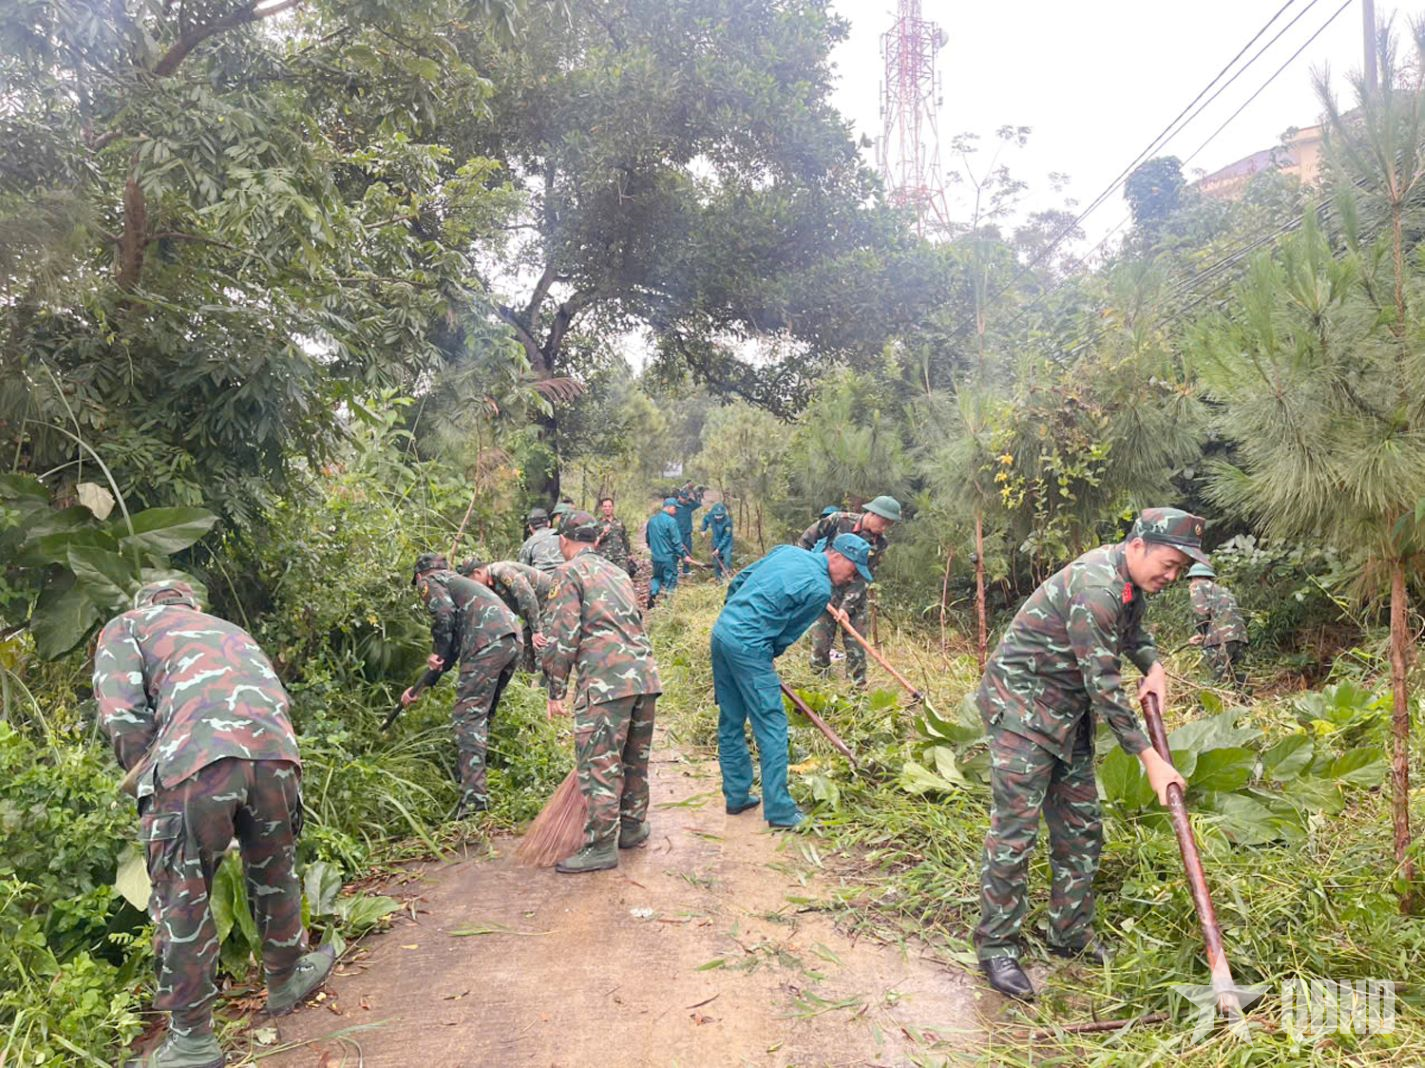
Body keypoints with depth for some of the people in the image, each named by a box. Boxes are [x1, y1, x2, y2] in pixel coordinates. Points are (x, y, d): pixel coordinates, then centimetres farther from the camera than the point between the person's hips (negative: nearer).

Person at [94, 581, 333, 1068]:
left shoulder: (125, 626, 25)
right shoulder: (230, 630, 39)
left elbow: (122, 712, 7)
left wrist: (144, 777, 21)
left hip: (194, 762, -4)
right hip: (276, 752, 4)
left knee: (182, 900, 13)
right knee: (274, 875, 25)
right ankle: (286, 978, 43)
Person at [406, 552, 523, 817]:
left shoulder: (430, 581, 15)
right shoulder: (459, 582, 39)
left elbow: (444, 613, -9)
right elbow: (452, 647, 39)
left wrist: (437, 654, 4)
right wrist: (420, 688, 42)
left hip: (487, 643, -8)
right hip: (514, 639, 9)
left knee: (467, 717, -8)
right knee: (482, 716, 19)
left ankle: (474, 796, -15)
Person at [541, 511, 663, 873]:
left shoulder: (571, 572, 1)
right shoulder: (617, 572, 24)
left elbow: (563, 636, -6)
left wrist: (556, 691, -1)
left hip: (606, 680, -8)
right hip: (645, 675, 8)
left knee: (599, 764, -2)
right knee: (635, 759, 18)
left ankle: (601, 846, 2)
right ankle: (632, 828, 32)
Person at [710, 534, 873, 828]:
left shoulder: (787, 551, 12)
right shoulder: (819, 590, -10)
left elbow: (737, 582, 18)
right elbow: (787, 635, -2)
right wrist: (768, 656, 15)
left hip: (721, 630, 9)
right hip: (747, 647, -9)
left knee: (730, 723, 17)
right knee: (772, 727, 0)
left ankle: (736, 796, 28)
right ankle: (780, 811, 6)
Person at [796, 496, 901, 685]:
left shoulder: (879, 543, -7)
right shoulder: (839, 521, -16)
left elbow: (864, 578, -11)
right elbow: (805, 541, -8)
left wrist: (847, 607, -19)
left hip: (854, 597, 2)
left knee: (856, 644, 1)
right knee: (821, 641, -2)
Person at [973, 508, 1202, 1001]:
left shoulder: (1131, 581, 5)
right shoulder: (1094, 587, -26)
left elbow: (1132, 629, 27)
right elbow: (1104, 687, -25)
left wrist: (1153, 666, 7)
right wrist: (1150, 758, -21)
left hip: (1069, 710, 10)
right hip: (1021, 705, -10)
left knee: (1080, 828, 12)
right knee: (1015, 829, -8)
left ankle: (1071, 935, 25)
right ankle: (996, 947, 3)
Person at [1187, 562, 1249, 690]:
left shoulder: (1197, 586, 11)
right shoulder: (1222, 589, 33)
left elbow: (1201, 612, -6)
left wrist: (1202, 633, 9)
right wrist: (1203, 637, 23)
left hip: (1221, 638, -7)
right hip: (1240, 635, 7)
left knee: (1222, 679, -8)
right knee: (1235, 676, 16)